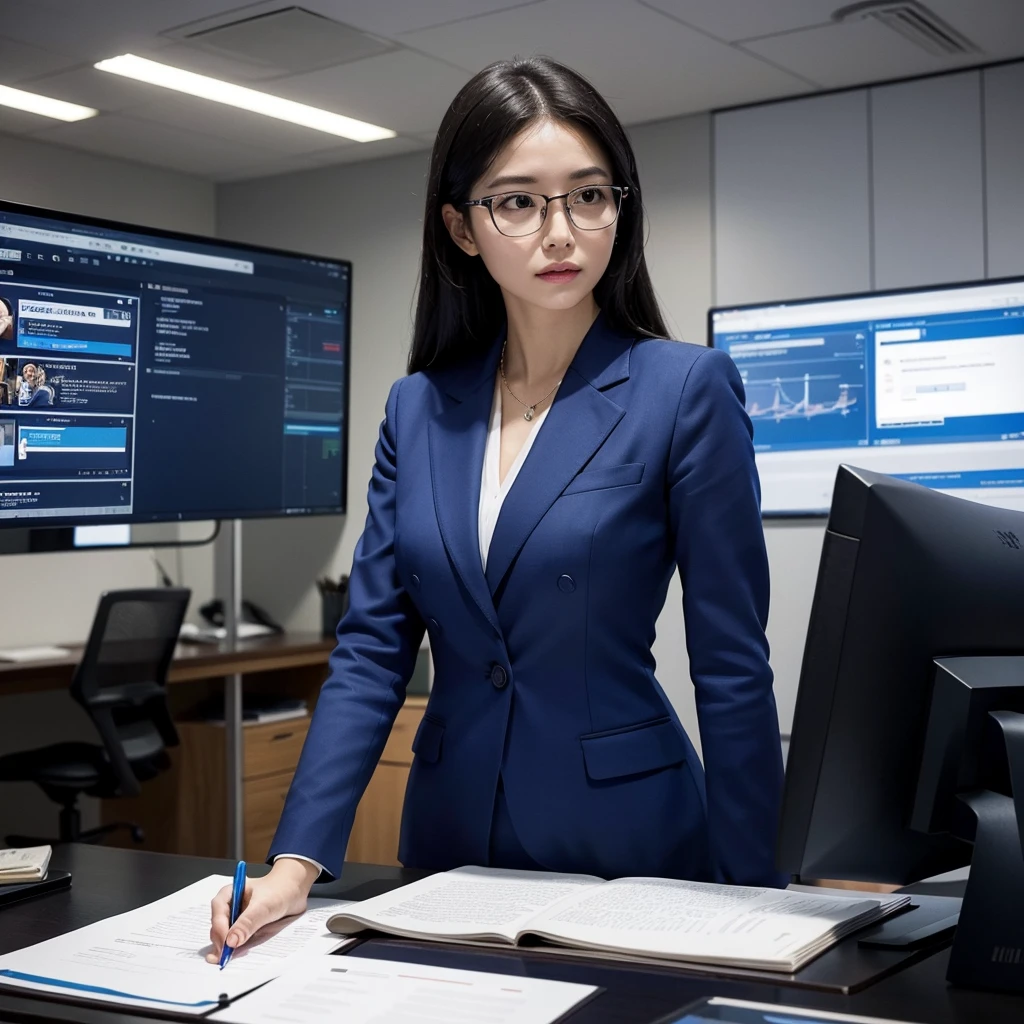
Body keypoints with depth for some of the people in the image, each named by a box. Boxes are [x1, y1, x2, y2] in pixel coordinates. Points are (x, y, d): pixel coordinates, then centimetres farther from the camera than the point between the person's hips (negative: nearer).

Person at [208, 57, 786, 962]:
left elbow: (732, 666, -10)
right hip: (449, 832, 4)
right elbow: (372, 647, 0)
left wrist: (750, 904, -9)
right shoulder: (419, 407, 2)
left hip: (625, 840, -4)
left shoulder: (686, 389, -10)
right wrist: (297, 860, -9)